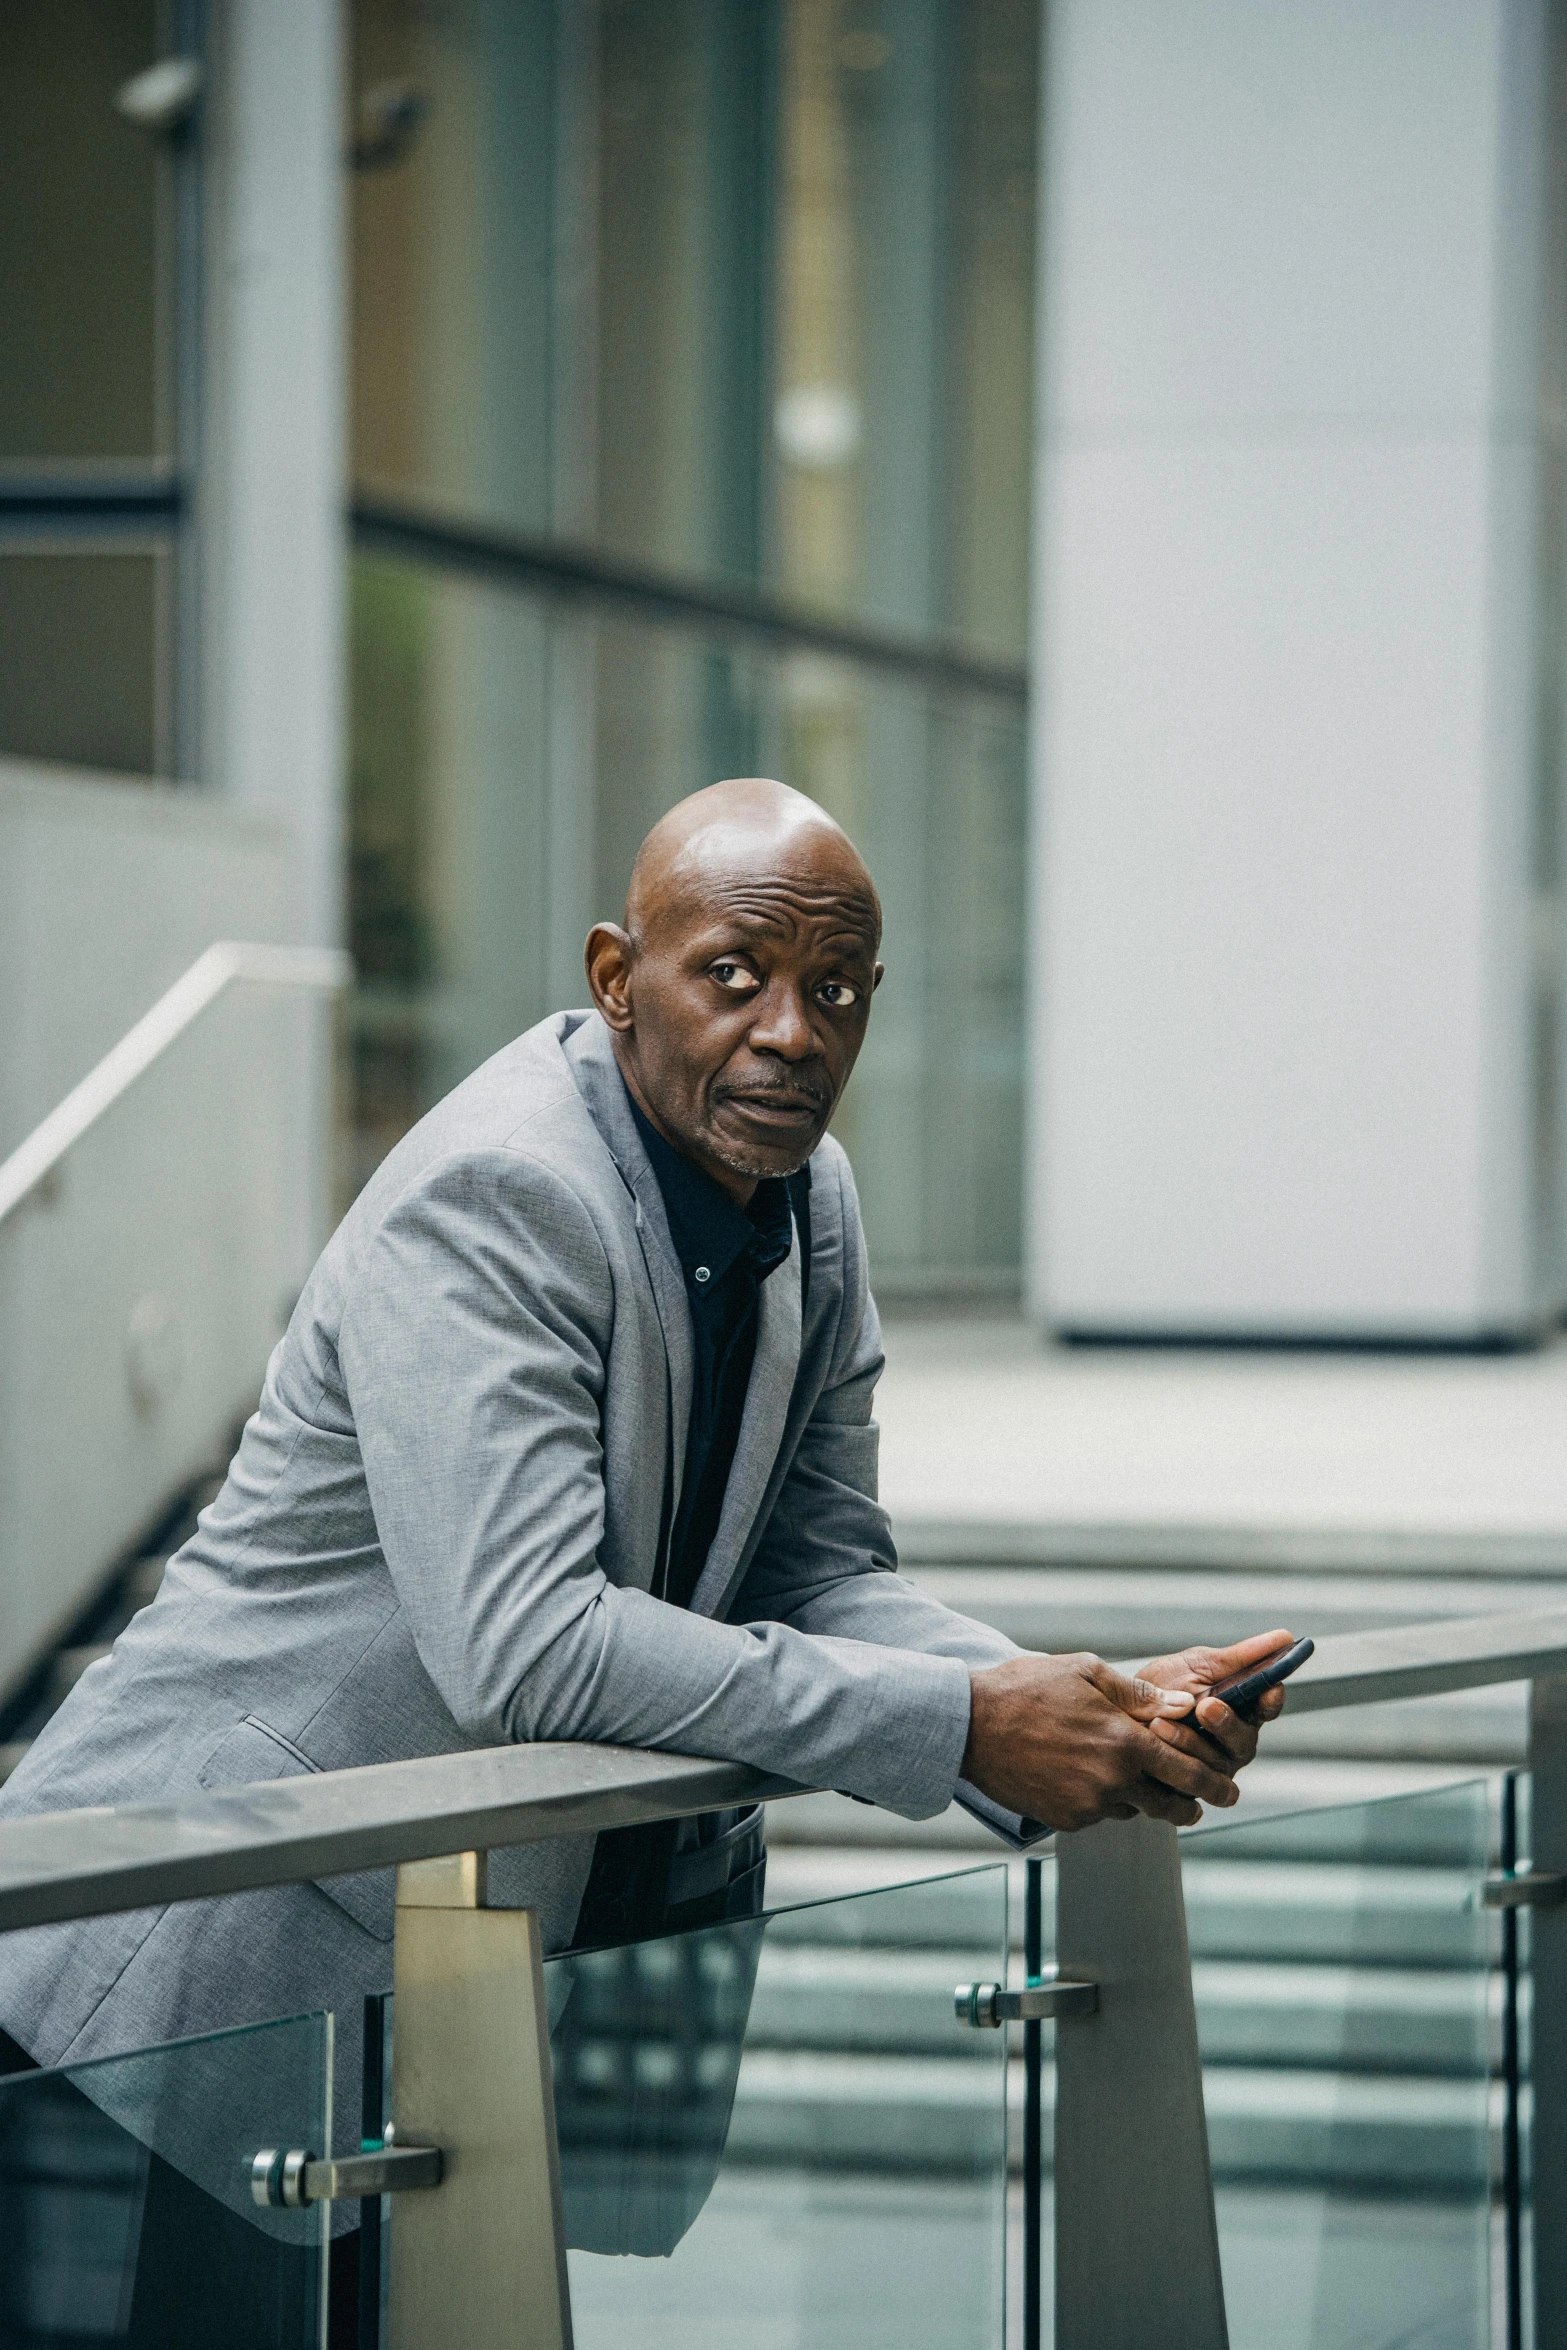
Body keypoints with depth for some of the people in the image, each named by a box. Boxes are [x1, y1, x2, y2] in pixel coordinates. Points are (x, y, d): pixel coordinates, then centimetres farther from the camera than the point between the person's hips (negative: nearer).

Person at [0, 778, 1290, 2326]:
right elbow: (521, 1642, -32)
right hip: (251, 1942, -8)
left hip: (579, 1926, 8)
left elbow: (818, 1578, 8)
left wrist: (1094, 1714, -12)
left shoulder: (810, 1201, 4)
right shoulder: (485, 1202, -23)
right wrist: (963, 1727, -30)